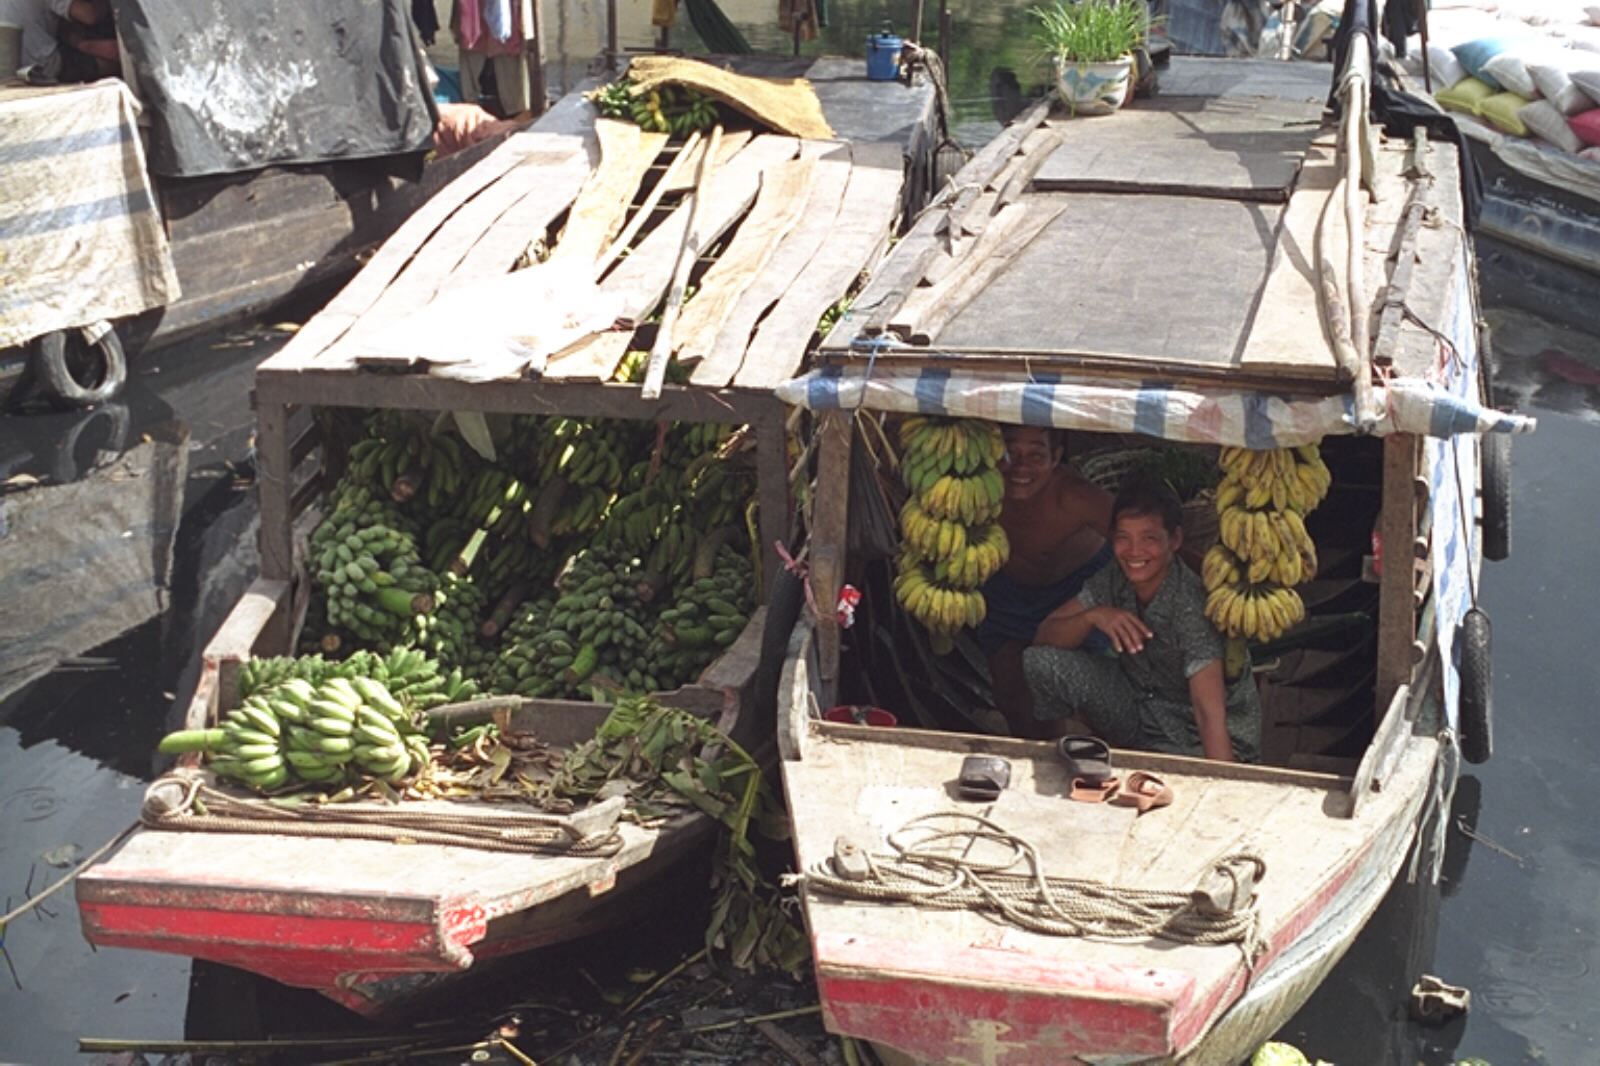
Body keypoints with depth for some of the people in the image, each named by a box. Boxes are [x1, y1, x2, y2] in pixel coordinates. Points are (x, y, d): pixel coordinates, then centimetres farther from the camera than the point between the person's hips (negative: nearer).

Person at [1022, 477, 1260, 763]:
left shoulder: (1192, 605, -27)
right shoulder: (1113, 581, -8)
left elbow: (1210, 715, -34)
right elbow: (1044, 637, -7)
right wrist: (1092, 616, -27)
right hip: (1141, 705, 6)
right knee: (1040, 661, -10)